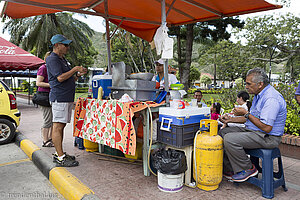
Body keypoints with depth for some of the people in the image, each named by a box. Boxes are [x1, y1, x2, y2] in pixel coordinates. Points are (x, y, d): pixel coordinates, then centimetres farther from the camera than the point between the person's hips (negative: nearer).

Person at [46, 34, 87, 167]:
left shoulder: (63, 60, 23)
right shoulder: (52, 59, -7)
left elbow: (69, 79, 26)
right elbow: (60, 77, -18)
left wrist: (78, 74, 8)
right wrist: (75, 69, -10)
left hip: (67, 98, 10)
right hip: (59, 98, -10)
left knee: (61, 126, 12)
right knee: (58, 126, -8)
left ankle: (59, 153, 20)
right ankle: (60, 158, -5)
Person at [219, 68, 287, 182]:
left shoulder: (271, 99, -23)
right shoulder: (259, 95, 12)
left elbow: (267, 128, -28)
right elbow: (251, 118, 19)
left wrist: (246, 113, -20)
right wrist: (230, 120, 9)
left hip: (267, 137, -11)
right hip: (253, 131, 11)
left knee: (230, 139, -26)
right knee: (222, 132, 5)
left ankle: (248, 169, -3)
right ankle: (230, 169, 8)